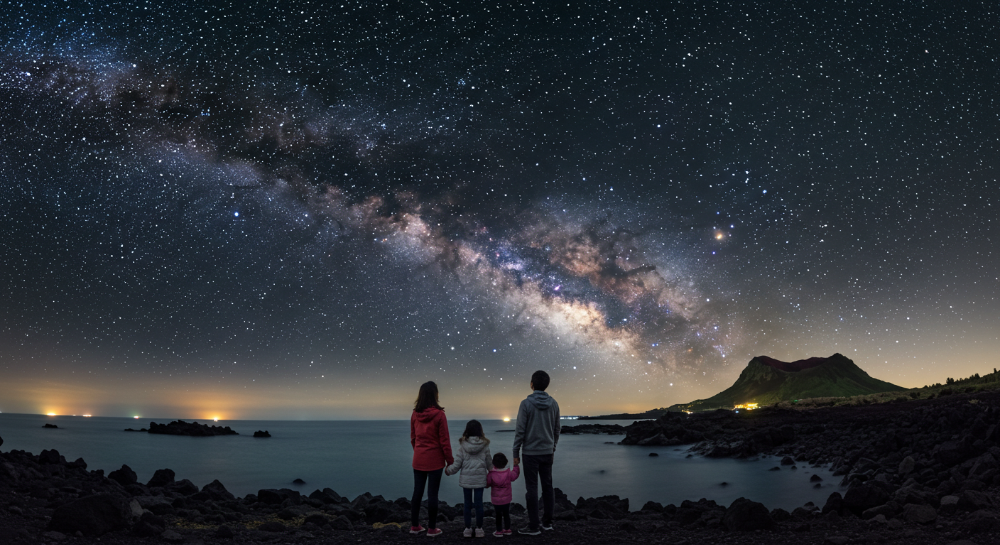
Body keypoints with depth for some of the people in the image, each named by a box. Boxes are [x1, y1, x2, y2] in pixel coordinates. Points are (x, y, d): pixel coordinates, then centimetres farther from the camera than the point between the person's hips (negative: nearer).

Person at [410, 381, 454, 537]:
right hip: (434, 460, -5)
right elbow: (444, 440, -12)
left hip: (418, 459, 5)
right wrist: (450, 460, -4)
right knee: (432, 493, 2)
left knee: (417, 492, 13)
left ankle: (414, 526, 21)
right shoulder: (439, 414, -14)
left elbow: (413, 438, 9)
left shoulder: (415, 414, 1)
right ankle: (432, 529, 10)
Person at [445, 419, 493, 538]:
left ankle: (468, 529, 17)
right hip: (479, 479, 0)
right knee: (479, 503, 7)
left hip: (466, 479, 0)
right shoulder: (484, 445, -4)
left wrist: (448, 470, 15)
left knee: (467, 503, 11)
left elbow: (457, 463, -4)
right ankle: (479, 529, 14)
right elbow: (489, 462, 5)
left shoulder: (463, 445, -5)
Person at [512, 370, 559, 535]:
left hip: (531, 452, -4)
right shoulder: (553, 404, 2)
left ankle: (533, 526, 3)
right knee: (547, 486, 11)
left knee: (532, 488, 0)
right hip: (547, 452, 5)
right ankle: (547, 522, 17)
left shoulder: (526, 403, -12)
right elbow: (556, 430, 9)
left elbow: (520, 430, -11)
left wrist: (516, 453, -4)